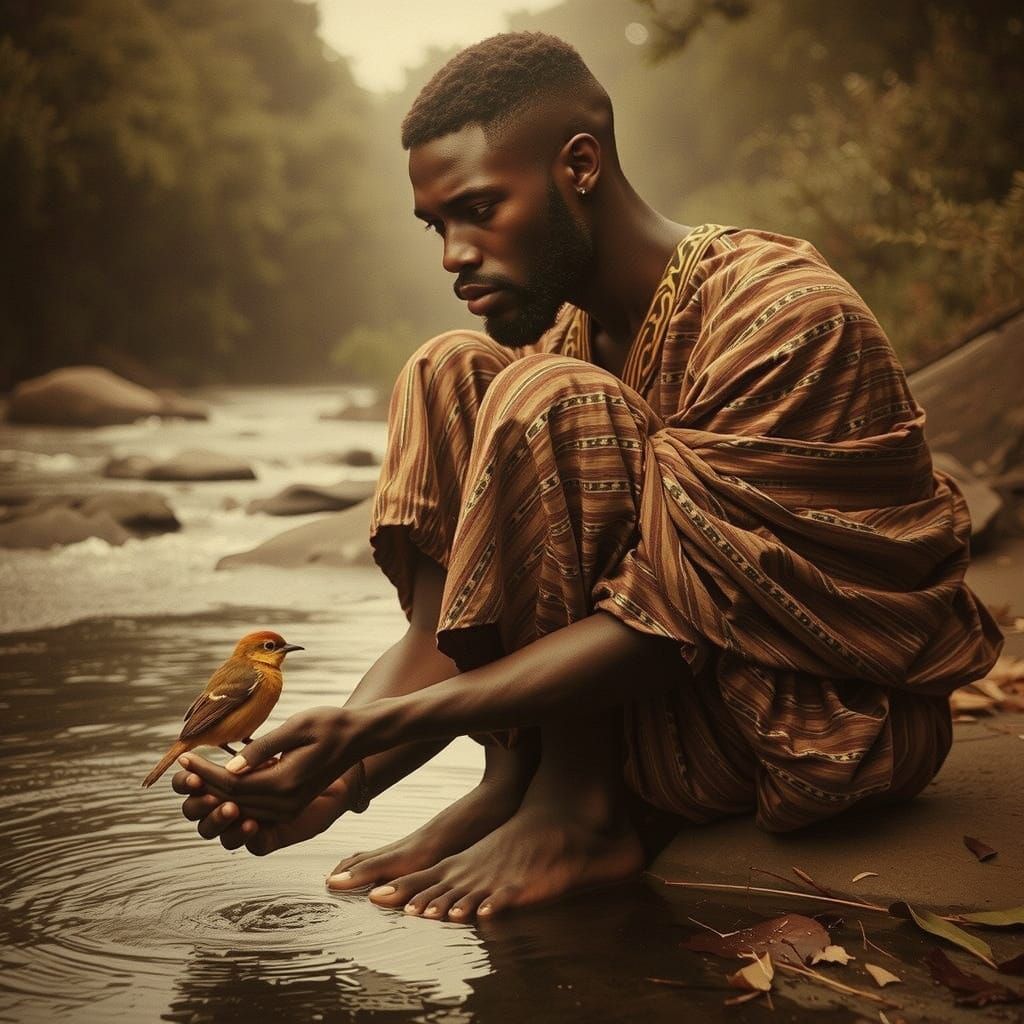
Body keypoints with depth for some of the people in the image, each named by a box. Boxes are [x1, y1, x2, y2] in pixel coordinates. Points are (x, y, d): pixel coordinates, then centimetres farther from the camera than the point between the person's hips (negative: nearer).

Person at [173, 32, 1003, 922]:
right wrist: (343, 774, -21)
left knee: (543, 404, -25)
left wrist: (375, 727, -32)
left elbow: (664, 629, -29)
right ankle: (512, 780, -10)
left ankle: (580, 812, -19)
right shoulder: (562, 333, 0)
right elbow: (471, 612, -6)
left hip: (840, 714, -7)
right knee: (451, 376, -3)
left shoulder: (790, 320, -23)